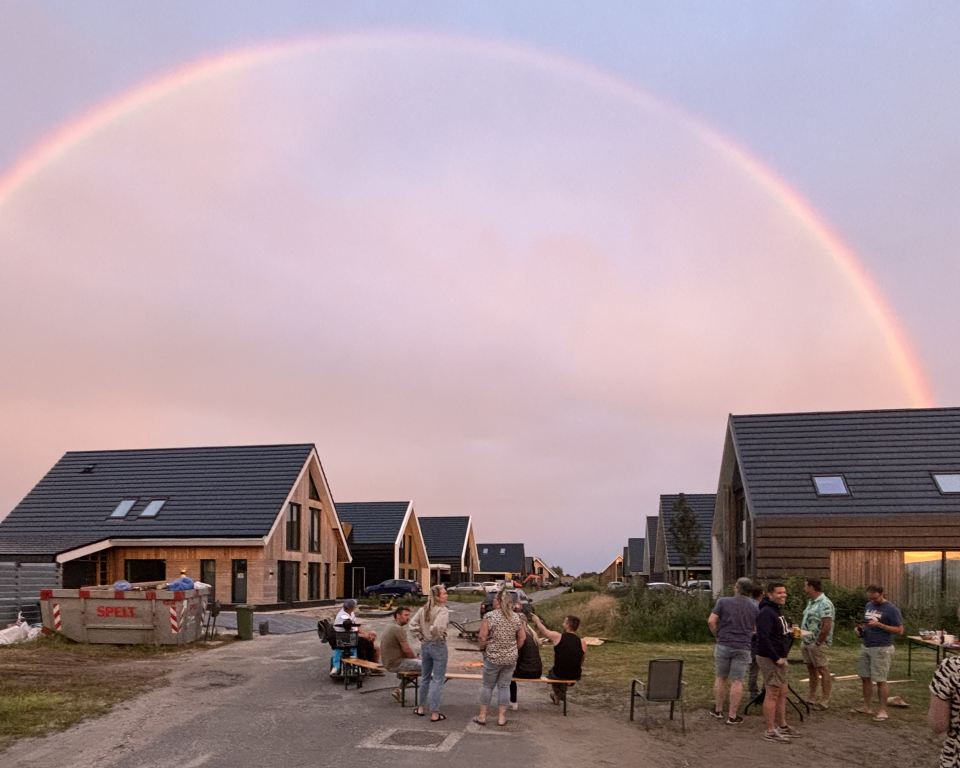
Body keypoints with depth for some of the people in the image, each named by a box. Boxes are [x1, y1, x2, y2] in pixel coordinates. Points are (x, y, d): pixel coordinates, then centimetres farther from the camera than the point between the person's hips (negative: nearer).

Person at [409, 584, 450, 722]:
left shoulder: (424, 609, 4)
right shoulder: (443, 610, -18)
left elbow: (413, 624, 3)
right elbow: (437, 627, -32)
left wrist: (421, 638, 6)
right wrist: (439, 638, -14)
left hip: (425, 645, 7)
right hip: (438, 647, -7)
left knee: (424, 677, 21)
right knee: (438, 680, 2)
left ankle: (421, 707, 32)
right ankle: (435, 713, 6)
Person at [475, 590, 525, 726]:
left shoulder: (490, 616, -12)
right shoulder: (516, 617, 1)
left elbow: (482, 636, -14)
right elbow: (522, 637, 5)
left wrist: (483, 648, 3)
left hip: (493, 657, -3)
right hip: (511, 658, 3)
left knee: (487, 685, 10)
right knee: (504, 686, 11)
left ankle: (482, 716, 16)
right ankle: (502, 717, 14)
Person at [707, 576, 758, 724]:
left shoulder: (723, 602, -2)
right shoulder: (755, 607, 4)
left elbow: (711, 621, -7)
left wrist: (718, 636, 7)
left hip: (724, 645, 0)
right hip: (743, 648, 0)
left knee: (720, 678, 15)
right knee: (737, 681, 3)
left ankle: (718, 710, 24)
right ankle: (732, 716, 5)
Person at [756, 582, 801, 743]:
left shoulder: (777, 610, 16)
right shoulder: (766, 613, -18)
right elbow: (763, 638, -25)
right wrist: (776, 658, -22)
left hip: (779, 658, 10)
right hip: (770, 659, -10)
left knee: (783, 693, 17)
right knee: (772, 694, -6)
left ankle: (782, 726, 28)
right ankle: (770, 731, 0)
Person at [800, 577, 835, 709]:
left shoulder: (824, 604, -18)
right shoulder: (811, 602, 13)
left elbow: (827, 627, -23)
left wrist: (818, 643, -19)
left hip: (817, 643, -10)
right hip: (806, 642, 10)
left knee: (822, 670, -2)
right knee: (811, 669, 16)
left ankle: (825, 700, 4)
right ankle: (811, 697, 25)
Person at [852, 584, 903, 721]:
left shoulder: (891, 609, -11)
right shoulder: (868, 606, 12)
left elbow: (900, 630, -13)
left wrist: (879, 624, -21)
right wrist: (860, 628, 3)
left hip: (882, 649, -7)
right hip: (866, 647, 8)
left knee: (880, 680, -2)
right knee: (865, 677, 11)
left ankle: (882, 710, 7)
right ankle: (866, 706, 22)